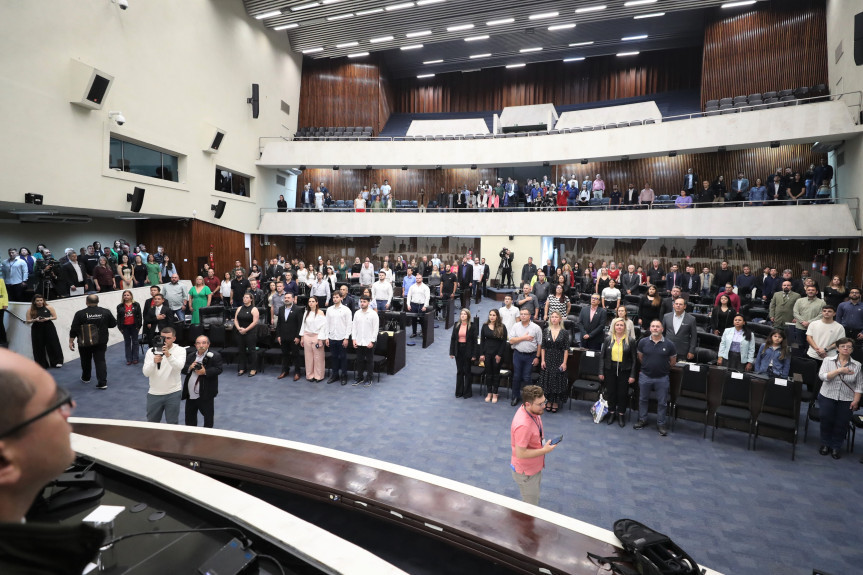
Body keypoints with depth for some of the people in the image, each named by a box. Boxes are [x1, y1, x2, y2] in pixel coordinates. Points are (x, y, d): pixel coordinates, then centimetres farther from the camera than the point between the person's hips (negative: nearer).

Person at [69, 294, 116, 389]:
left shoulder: (80, 314, -9)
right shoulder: (105, 312, -5)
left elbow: (73, 329, -7)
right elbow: (113, 324, 6)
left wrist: (71, 341, 1)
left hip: (85, 343, 0)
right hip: (101, 342, 0)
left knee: (86, 361, 20)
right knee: (100, 361, 1)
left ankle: (85, 378, 40)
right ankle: (102, 383, -7)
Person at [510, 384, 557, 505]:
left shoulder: (533, 411, -10)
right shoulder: (523, 425, -40)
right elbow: (520, 453, -32)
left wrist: (543, 441, 1)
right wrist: (544, 450, -27)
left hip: (535, 467, 9)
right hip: (526, 473, -9)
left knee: (535, 500, 30)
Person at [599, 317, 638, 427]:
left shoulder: (630, 340, -4)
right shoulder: (608, 339, 1)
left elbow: (634, 359, -2)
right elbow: (603, 356, 4)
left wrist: (632, 375, -5)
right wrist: (601, 372, 1)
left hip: (624, 370, -1)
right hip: (610, 369, 2)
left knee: (623, 393, 7)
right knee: (610, 392, 10)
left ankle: (621, 415, 24)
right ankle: (612, 413, 27)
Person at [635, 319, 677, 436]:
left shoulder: (669, 344, -8)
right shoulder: (643, 342, -6)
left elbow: (673, 361, 5)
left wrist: (665, 369, 11)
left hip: (662, 378, -1)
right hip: (645, 376, 1)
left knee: (662, 402, 9)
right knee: (643, 399, 14)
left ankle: (661, 424, 23)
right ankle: (642, 420, 29)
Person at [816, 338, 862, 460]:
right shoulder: (828, 360, 0)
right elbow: (822, 376, -12)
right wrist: (839, 370, -20)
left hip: (846, 400, 1)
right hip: (827, 396, -1)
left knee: (842, 424, 0)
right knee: (826, 421, -3)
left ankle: (836, 446, 18)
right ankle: (825, 444, 17)